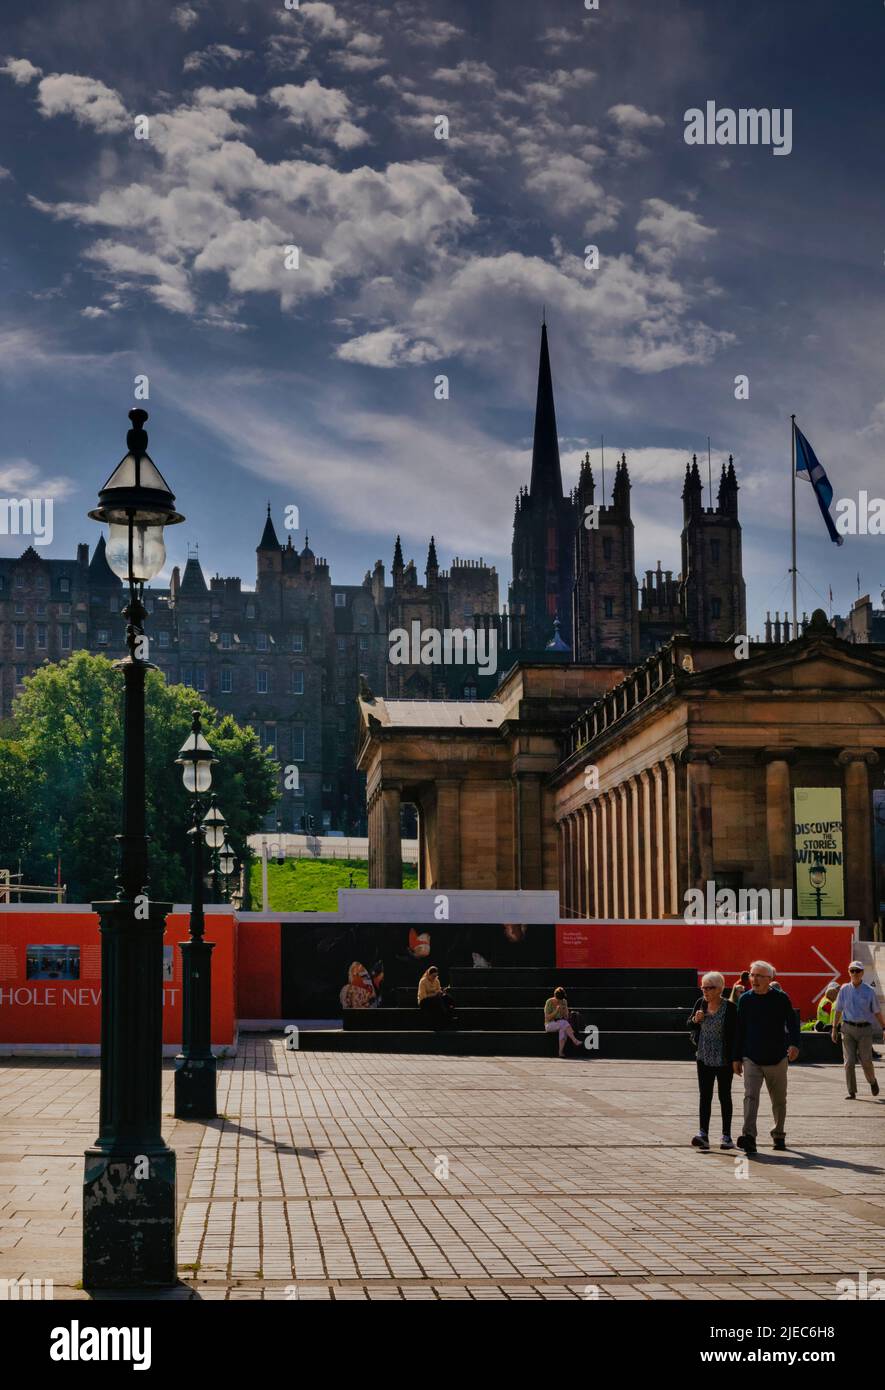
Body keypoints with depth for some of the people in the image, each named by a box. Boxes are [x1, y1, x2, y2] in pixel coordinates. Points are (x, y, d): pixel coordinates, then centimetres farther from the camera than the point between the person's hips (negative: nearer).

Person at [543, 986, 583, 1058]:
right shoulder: (549, 1002, -11)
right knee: (564, 1023, -34)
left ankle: (561, 1052, -38)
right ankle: (575, 1041, -37)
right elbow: (547, 1018, -14)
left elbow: (566, 1017, 4)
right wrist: (556, 1011, -25)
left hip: (561, 1024, 3)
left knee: (563, 1029, -35)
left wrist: (565, 1011, -18)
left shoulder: (564, 1002, 3)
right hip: (550, 1025, -3)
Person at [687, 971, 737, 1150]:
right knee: (705, 1096, -2)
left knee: (724, 1096, 6)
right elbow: (689, 1025, 15)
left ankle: (726, 1135, 15)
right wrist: (695, 1019, -8)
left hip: (724, 1060, -4)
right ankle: (703, 1134, -6)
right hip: (704, 1058, 4)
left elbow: (737, 1033, -9)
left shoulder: (730, 1008, -11)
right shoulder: (701, 1003, 3)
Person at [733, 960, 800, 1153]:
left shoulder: (781, 998, -2)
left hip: (777, 1058, 0)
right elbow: (739, 1030, 9)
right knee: (750, 1096, -15)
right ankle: (749, 1137, -24)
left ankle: (779, 1135, 28)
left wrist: (794, 1044, -23)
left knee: (779, 1100, 11)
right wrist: (737, 1057, 8)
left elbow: (792, 1022, -5)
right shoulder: (745, 999, 5)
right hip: (752, 1058, 0)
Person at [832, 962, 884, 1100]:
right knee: (849, 1061, -4)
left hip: (864, 1029, -1)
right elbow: (838, 1010, 10)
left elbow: (877, 1012, 5)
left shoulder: (869, 991, 1)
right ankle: (852, 1092, 3)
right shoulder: (844, 990, 5)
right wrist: (834, 1029, 7)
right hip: (848, 1028, 1)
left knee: (866, 1061, -4)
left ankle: (872, 1081, 27)